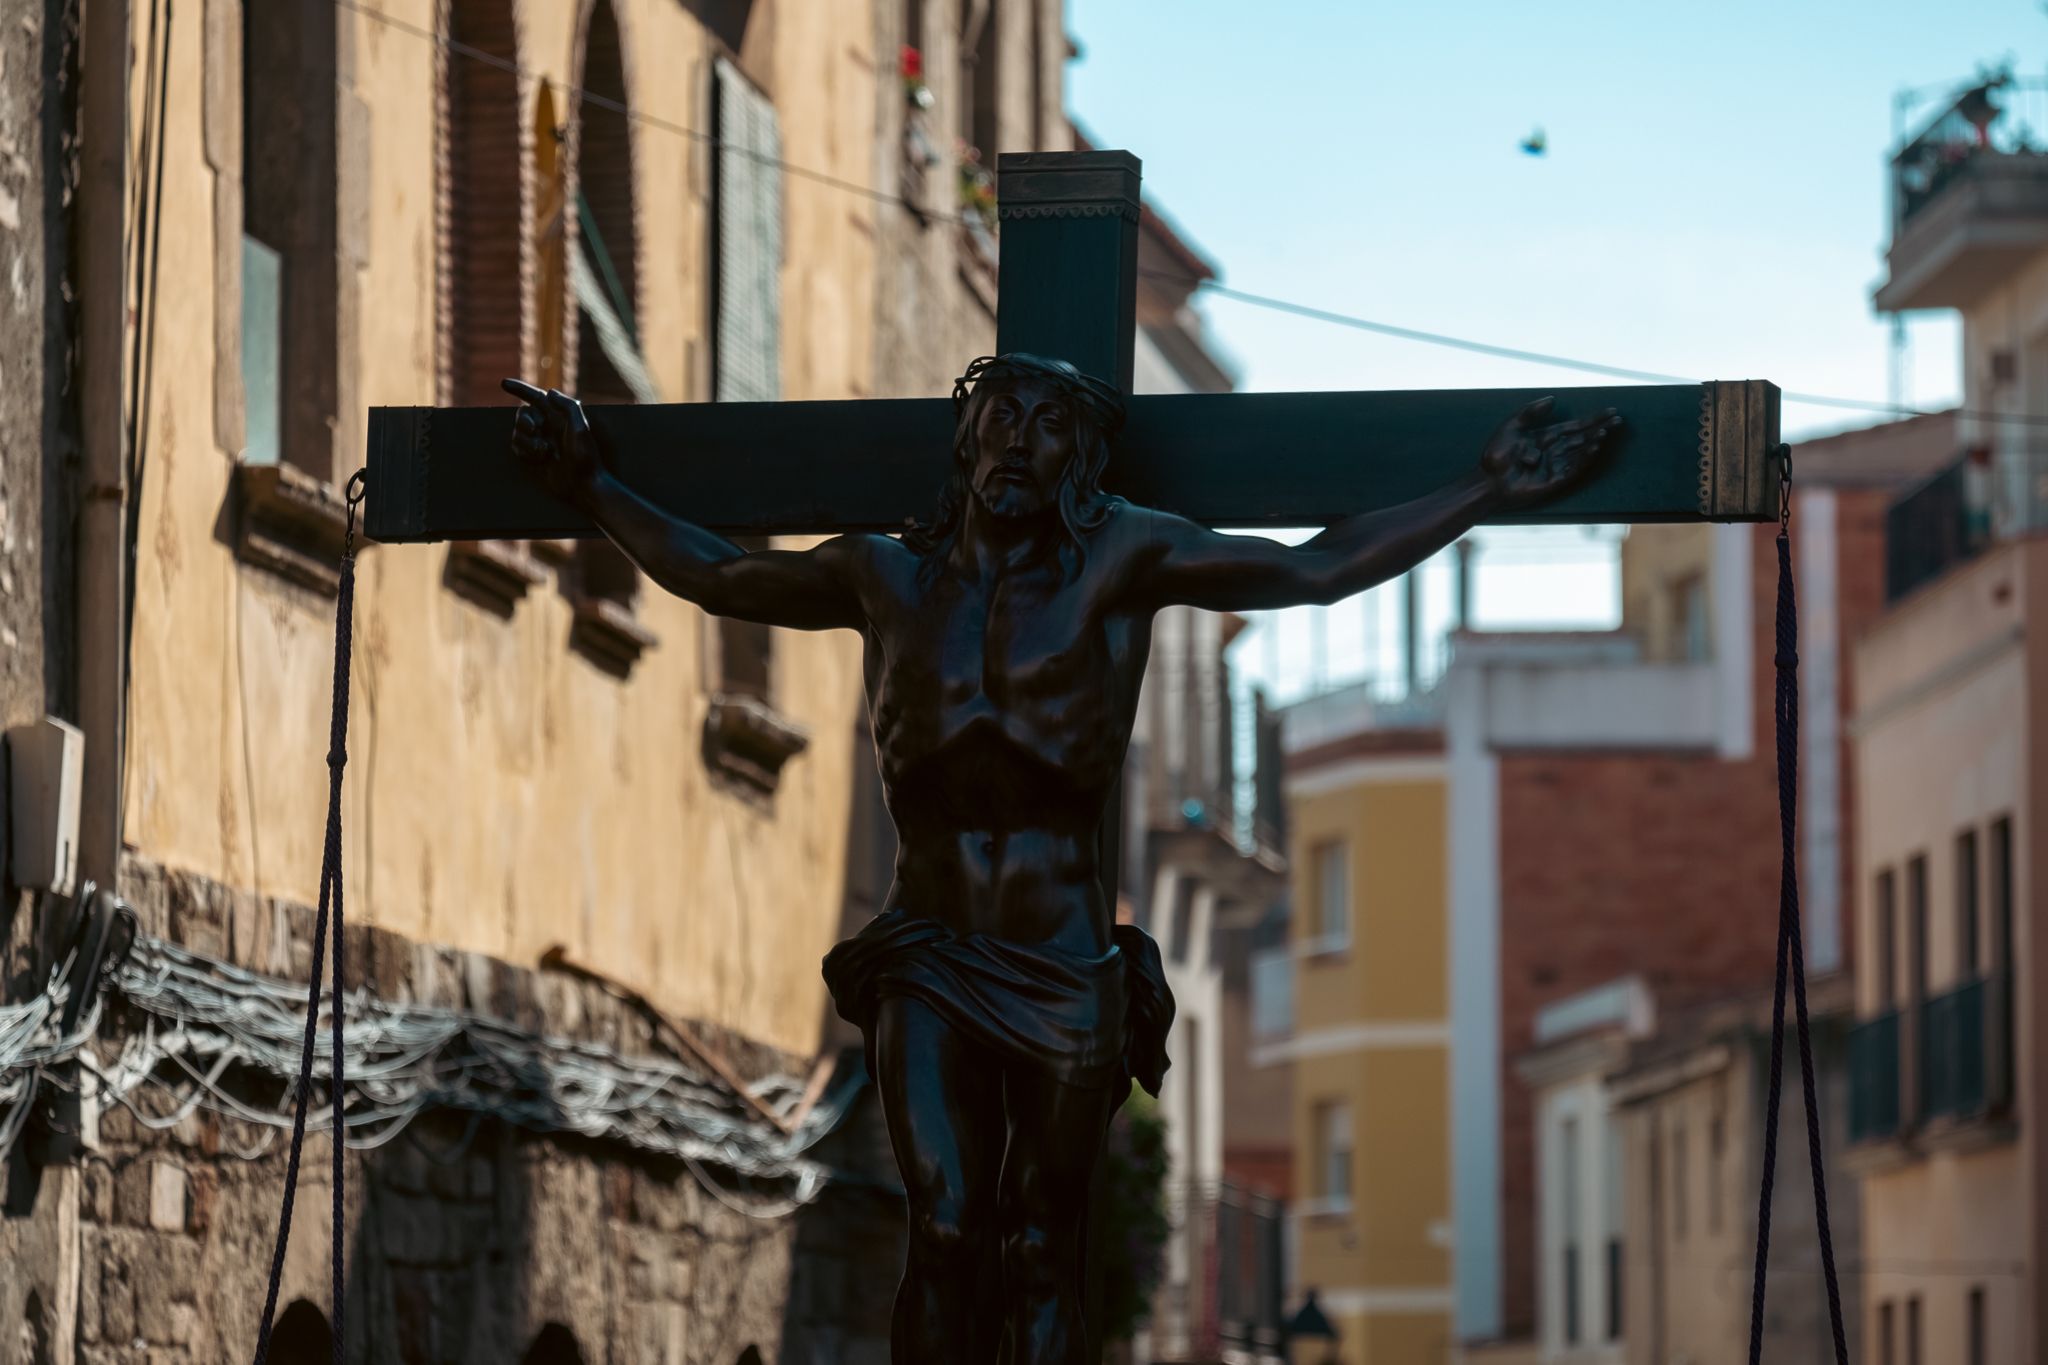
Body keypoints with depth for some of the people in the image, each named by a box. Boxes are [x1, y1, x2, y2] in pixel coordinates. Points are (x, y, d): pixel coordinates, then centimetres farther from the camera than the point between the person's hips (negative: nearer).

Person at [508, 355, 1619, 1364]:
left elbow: (1315, 569, 3)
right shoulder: (886, 576, 10)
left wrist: (1485, 492, -1)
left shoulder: (1120, 562, 3)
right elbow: (714, 576, 25)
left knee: (1042, 1249, 3)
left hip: (1066, 978, -1)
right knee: (946, 1232, -14)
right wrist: (593, 489, 28)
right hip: (928, 969, 1)